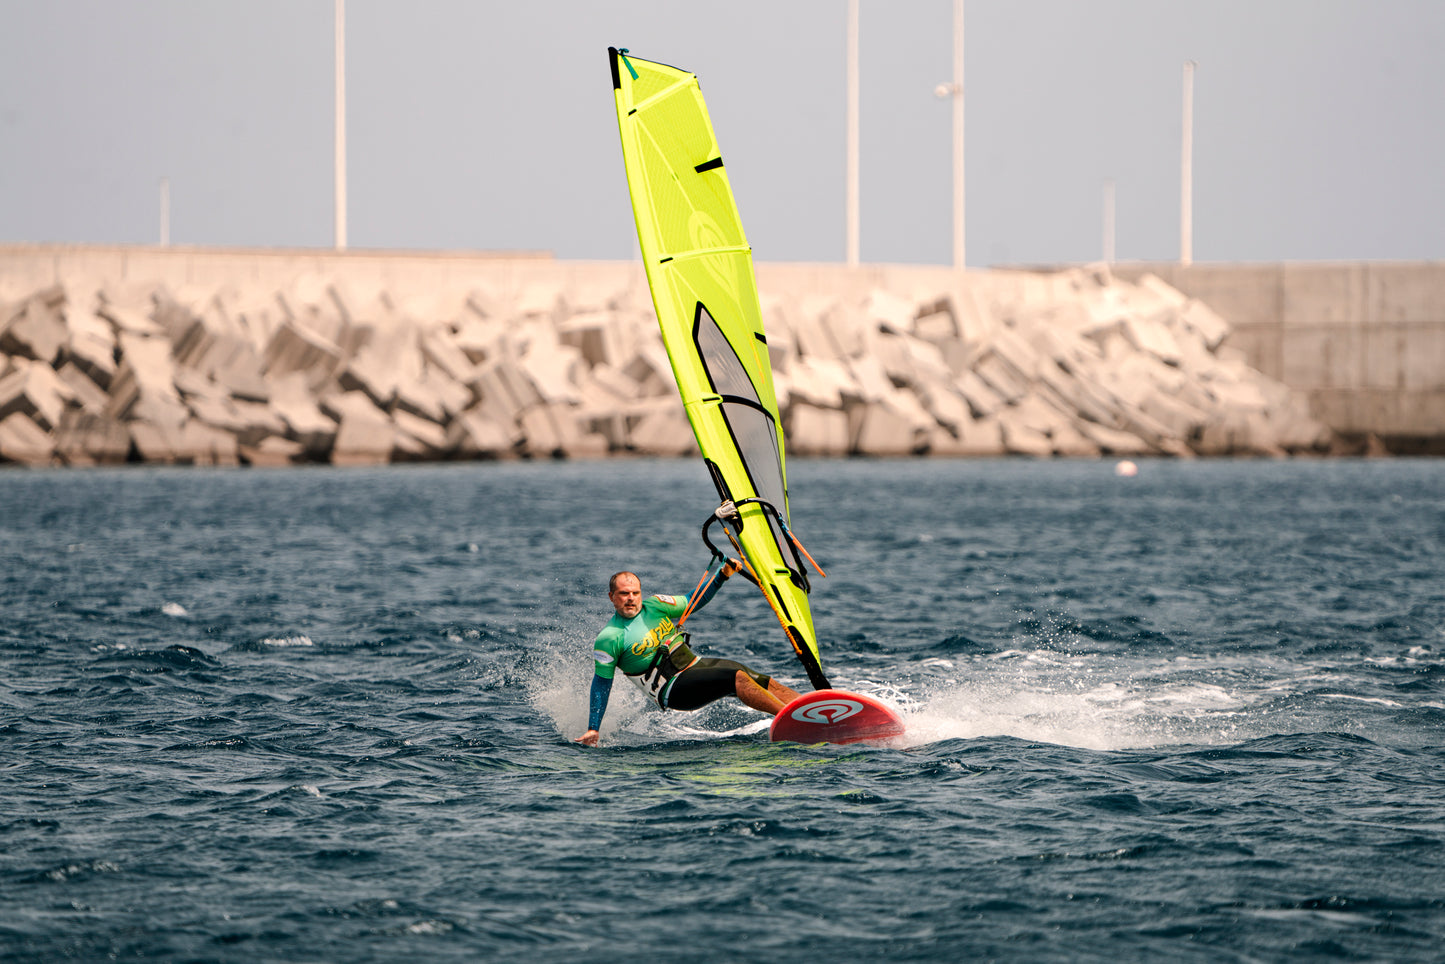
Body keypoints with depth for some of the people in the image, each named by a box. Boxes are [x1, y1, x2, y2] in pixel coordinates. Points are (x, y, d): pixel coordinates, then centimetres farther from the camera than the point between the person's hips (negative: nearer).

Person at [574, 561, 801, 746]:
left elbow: (692, 602, 20)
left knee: (767, 684, -5)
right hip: (672, 689, -7)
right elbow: (601, 682, -3)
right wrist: (593, 729, -4)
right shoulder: (609, 638, -9)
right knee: (737, 678, -27)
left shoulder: (653, 606, 7)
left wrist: (722, 574, 7)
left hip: (696, 663, 7)